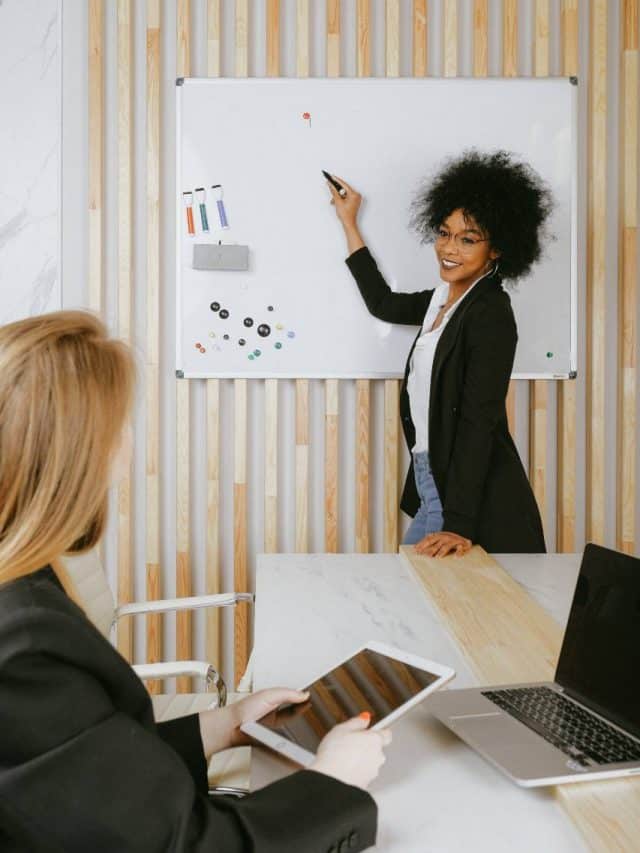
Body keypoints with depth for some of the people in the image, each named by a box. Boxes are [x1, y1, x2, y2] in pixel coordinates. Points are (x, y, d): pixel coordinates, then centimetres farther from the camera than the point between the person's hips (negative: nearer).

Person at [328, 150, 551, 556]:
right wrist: (349, 224, 32)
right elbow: (383, 303, 29)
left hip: (475, 499, -8)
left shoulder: (490, 313, -15)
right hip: (431, 484, 9)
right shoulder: (443, 300, 10)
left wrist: (458, 526, -24)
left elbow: (478, 423, -21)